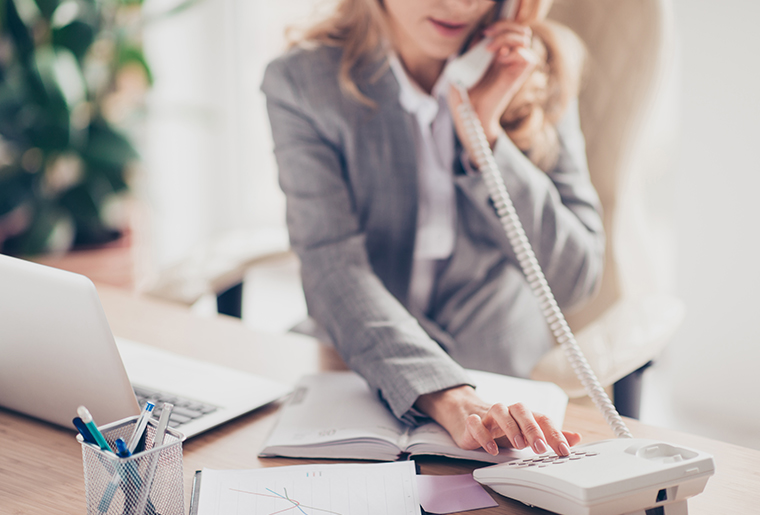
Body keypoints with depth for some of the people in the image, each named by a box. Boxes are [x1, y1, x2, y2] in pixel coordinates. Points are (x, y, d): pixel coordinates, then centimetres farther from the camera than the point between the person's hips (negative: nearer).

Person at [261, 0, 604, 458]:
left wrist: (484, 135, -19)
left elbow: (577, 278, -7)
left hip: (507, 380, 1)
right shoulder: (302, 83, -10)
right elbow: (335, 274, -20)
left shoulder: (541, 72, -3)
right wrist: (448, 398, -36)